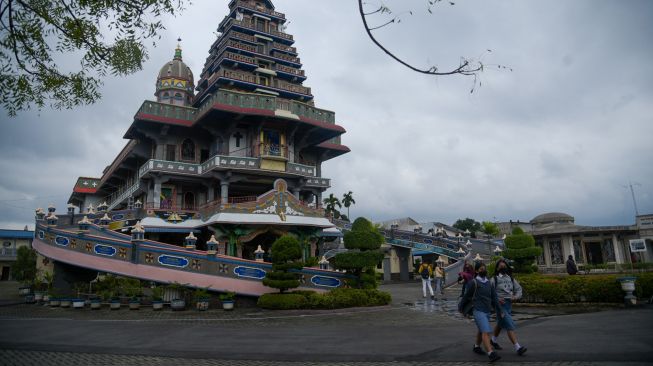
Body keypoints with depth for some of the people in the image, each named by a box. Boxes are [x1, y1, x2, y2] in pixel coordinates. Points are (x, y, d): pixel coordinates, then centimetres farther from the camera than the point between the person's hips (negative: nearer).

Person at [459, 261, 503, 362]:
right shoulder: (473, 282, -9)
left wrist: (498, 310, 3)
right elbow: (466, 296, 1)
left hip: (487, 311, 7)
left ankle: (476, 346, 42)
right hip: (478, 311, -7)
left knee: (481, 331, 22)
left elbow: (494, 297, 9)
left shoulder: (488, 283, 10)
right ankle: (491, 354, -23)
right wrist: (461, 307, 11)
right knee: (486, 331, -18)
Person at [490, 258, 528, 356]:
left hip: (509, 304, 7)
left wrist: (516, 296, -7)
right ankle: (517, 347, -16)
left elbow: (518, 288, 12)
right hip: (500, 304, -7)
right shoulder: (494, 279, -8)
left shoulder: (510, 278, 9)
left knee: (500, 324, 24)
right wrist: (497, 299, -22)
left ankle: (493, 340, 45)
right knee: (510, 325, -15)